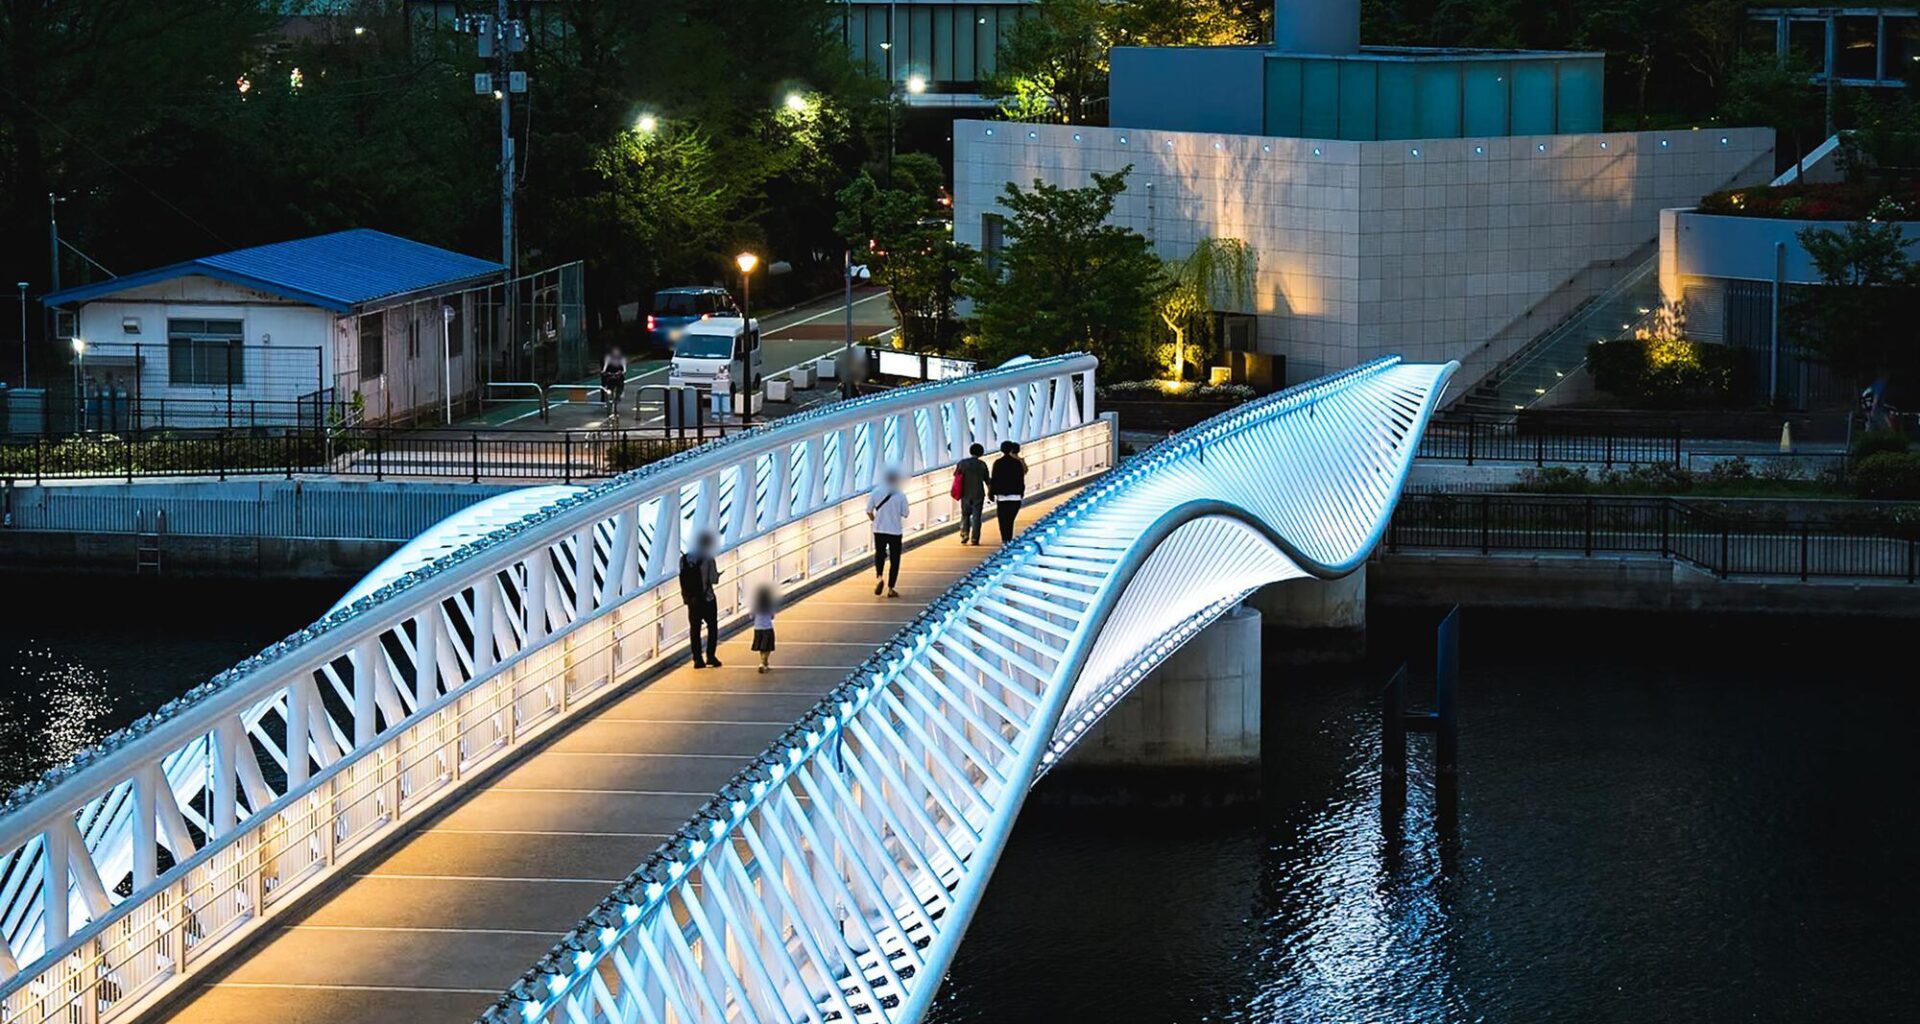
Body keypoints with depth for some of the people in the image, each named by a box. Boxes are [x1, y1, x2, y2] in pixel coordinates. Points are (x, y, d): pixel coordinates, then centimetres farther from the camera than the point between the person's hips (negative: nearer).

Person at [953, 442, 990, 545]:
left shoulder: (962, 463, -4)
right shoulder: (982, 464, -6)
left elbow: (955, 474, 8)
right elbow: (987, 479, 0)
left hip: (966, 494, 1)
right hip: (978, 494, -1)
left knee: (965, 514, 16)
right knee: (976, 516, 4)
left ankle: (964, 533, -2)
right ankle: (974, 539, 0)